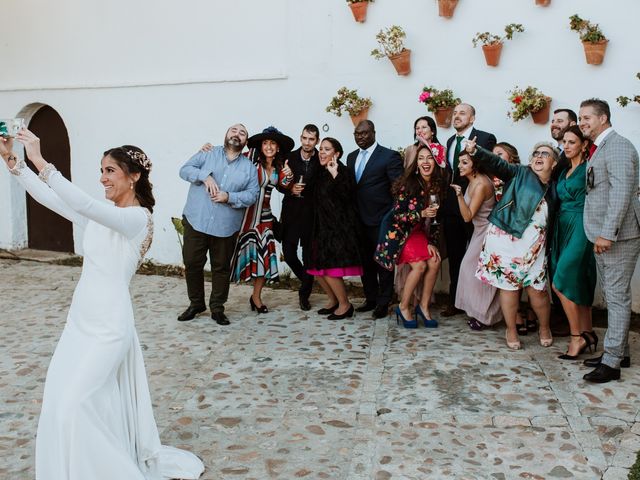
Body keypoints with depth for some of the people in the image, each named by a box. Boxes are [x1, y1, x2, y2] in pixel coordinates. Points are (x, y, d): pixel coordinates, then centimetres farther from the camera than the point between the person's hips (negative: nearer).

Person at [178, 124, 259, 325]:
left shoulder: (249, 167, 9)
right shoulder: (208, 154, 7)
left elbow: (252, 194, -1)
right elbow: (185, 169, 0)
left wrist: (229, 197, -15)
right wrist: (205, 176, -17)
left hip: (226, 226, 1)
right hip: (196, 221, 0)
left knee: (221, 267, 7)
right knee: (192, 263, 4)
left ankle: (217, 307, 20)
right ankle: (196, 303, 22)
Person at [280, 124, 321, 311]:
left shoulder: (322, 160, -4)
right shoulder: (289, 157, 3)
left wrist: (304, 190, -18)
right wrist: (290, 189, -11)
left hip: (311, 214, -2)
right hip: (291, 213, 2)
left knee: (308, 256, 4)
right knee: (288, 254, 4)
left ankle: (304, 295, 19)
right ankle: (306, 280, 32)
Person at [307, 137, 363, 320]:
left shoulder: (344, 172, -9)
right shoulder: (321, 173, 13)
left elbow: (346, 197, -23)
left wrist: (335, 175, -26)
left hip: (339, 227, -8)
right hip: (322, 226, 8)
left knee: (329, 268, -11)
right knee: (317, 268, 8)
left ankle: (345, 305, 6)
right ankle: (333, 300, 27)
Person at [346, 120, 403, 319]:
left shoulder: (389, 156, -7)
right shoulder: (351, 157, 13)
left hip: (381, 220, -6)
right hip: (359, 219, 6)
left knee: (383, 262, 4)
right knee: (365, 261, 13)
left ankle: (383, 302, 14)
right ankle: (370, 298, 26)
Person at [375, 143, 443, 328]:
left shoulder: (436, 186, -2)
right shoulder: (408, 184, -19)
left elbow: (433, 218, 4)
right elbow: (397, 214, -19)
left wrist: (431, 243, -2)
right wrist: (421, 214, -31)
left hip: (418, 231, 6)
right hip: (399, 230, -6)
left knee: (434, 262, -13)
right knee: (419, 265, -19)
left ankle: (423, 306, 5)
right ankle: (403, 308, -1)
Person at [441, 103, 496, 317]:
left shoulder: (486, 138, -7)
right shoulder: (450, 141, 14)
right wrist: (446, 198, 6)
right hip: (452, 205, 6)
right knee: (454, 255, 13)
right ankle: (455, 301, 24)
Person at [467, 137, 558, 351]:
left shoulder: (553, 189, 11)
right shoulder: (519, 173, 3)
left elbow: (552, 223, 13)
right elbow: (496, 163, -10)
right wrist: (475, 151, -24)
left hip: (534, 246, 2)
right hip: (505, 239, -2)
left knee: (537, 289, 1)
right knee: (509, 286, 3)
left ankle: (544, 328, 25)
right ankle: (511, 331, 19)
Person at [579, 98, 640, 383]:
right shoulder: (599, 149, 18)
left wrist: (607, 233, -23)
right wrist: (599, 234, 12)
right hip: (603, 236, 10)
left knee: (617, 297, -5)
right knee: (612, 296, 15)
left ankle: (611, 362, -1)